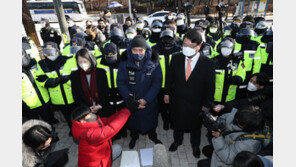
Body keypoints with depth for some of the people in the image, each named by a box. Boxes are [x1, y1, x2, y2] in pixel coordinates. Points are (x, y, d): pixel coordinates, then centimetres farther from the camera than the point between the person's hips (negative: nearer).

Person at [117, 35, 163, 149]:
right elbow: (120, 82, -11)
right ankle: (134, 136, 52)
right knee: (132, 119, 22)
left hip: (149, 101, 0)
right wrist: (130, 99, -21)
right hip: (131, 100, 1)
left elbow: (157, 83, -14)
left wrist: (146, 99, -20)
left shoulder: (154, 64, -15)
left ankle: (152, 136, 52)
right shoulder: (124, 64, -14)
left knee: (150, 119, 21)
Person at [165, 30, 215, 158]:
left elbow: (210, 86, -9)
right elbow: (170, 77, 0)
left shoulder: (208, 63, -18)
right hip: (177, 101, 2)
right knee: (177, 123, 25)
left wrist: (206, 104, -6)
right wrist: (167, 93, 4)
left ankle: (195, 145, 55)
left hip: (195, 104, -1)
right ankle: (177, 140, 56)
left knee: (195, 126, 24)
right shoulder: (176, 58, -11)